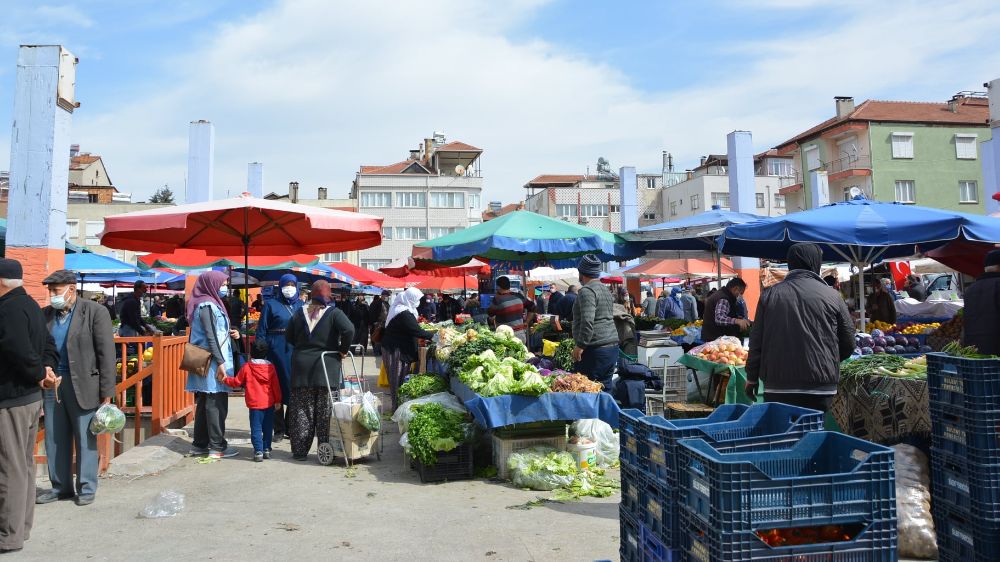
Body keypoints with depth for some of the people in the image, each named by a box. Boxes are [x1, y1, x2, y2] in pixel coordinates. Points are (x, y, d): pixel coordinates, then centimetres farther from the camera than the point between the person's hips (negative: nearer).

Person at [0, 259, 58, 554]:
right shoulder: (31, 305, 13)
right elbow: (49, 345, 15)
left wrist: (40, 373, -10)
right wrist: (46, 368, -3)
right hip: (31, 397, 10)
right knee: (25, 465, 16)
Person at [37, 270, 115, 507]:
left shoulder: (95, 312, -8)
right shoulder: (45, 314, 7)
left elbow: (106, 354, -9)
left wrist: (107, 392, -11)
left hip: (82, 385, -5)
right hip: (51, 384, 5)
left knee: (85, 439, 5)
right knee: (54, 440, 12)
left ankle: (86, 488, 18)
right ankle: (60, 487, 27)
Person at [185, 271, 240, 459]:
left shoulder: (212, 304, 16)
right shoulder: (208, 305, -13)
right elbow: (210, 336, -19)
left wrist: (230, 333, 5)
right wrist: (220, 362, -21)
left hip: (210, 362, 10)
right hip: (212, 363, -10)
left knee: (204, 404, 12)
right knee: (217, 404, -6)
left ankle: (200, 444, 17)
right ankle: (217, 447, -2)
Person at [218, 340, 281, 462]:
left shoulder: (246, 367, -5)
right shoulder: (271, 367, 1)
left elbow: (237, 382, 1)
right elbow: (276, 386, 3)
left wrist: (224, 379, 16)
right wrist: (278, 400, 12)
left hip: (255, 404, -2)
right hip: (269, 404, 2)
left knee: (256, 429, 1)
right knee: (268, 428, 13)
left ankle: (258, 451, -4)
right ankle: (266, 449, 18)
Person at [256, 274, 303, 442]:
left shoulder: (301, 305, 12)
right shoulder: (271, 304, 4)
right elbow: (261, 330, 1)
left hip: (297, 351, 3)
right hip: (277, 351, -2)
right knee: (277, 389, 1)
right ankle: (279, 429, 11)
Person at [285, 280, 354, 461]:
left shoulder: (300, 313, 5)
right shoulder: (334, 312, -6)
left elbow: (289, 336, 11)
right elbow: (349, 329, -20)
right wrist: (343, 350, -7)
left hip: (302, 367, 3)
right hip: (326, 366, -3)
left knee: (301, 410, 8)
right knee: (325, 411, 3)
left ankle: (300, 450, 12)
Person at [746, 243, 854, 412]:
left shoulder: (770, 295, 3)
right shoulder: (831, 295, 0)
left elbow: (756, 341, 4)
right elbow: (848, 344, 6)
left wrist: (752, 377, 12)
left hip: (777, 387, 1)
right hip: (821, 387, -1)